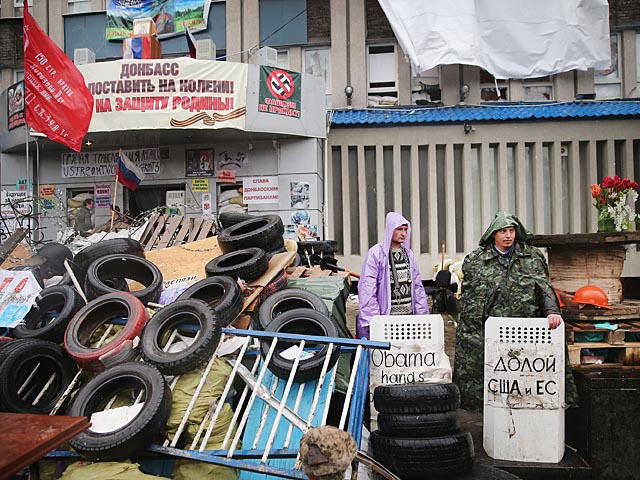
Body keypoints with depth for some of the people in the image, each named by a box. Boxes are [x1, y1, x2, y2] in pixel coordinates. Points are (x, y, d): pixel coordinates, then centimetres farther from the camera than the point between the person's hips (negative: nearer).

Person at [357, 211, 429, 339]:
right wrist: (372, 322, -17)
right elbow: (367, 290, -11)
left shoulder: (408, 253, 12)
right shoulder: (376, 253, -7)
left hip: (409, 315, 5)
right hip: (386, 316, -5)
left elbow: (417, 286, 16)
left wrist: (423, 314, 10)